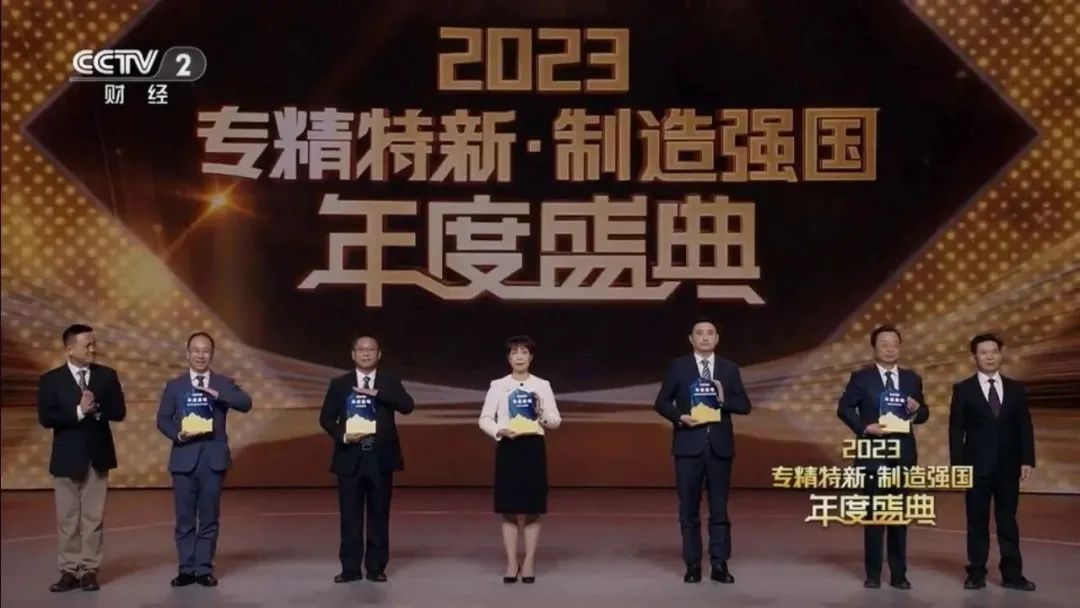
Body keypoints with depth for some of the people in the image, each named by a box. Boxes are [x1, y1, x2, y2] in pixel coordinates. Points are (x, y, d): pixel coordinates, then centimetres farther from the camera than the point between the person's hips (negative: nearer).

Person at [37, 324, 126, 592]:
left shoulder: (107, 375, 4)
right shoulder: (50, 380, -3)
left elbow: (119, 412, 0)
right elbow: (46, 418, -12)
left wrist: (96, 409, -17)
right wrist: (79, 411, -21)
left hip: (97, 455, 1)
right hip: (67, 457, -1)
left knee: (94, 517, 4)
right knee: (67, 518, 4)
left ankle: (89, 570, 9)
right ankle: (69, 571, 10)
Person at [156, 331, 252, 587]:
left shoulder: (224, 383, 5)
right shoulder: (174, 385, 7)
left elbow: (246, 404, -12)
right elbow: (162, 419, 5)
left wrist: (216, 393, -23)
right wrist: (178, 434, -13)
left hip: (213, 457, 0)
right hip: (184, 457, 0)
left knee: (209, 517, 4)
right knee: (185, 517, 4)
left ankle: (204, 568, 11)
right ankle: (186, 568, 12)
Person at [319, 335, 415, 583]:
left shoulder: (390, 383, 6)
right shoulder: (339, 384, 7)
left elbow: (408, 406, -11)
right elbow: (326, 418, 5)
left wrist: (376, 393, -20)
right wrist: (342, 436, -13)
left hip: (380, 457, 0)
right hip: (350, 457, 0)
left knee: (379, 514, 4)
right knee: (350, 515, 2)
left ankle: (376, 567, 12)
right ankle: (350, 568, 9)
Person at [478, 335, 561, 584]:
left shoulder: (542, 385, 6)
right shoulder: (497, 386, 4)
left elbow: (556, 420, 4)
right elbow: (484, 419, 3)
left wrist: (543, 417, -17)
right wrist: (500, 431, -15)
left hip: (533, 447, 0)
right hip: (507, 448, 0)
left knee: (532, 510, 2)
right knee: (509, 510, 2)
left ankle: (529, 563, 10)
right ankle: (511, 563, 9)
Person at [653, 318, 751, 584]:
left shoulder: (729, 369, 8)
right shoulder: (678, 367, 3)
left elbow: (745, 405, 6)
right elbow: (661, 402, 3)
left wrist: (724, 400, -13)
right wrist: (680, 417, -14)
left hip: (720, 445, 1)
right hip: (689, 444, -1)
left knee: (719, 507, 3)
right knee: (689, 508, 3)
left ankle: (719, 565, 6)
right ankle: (693, 565, 9)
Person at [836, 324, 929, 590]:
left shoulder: (912, 379, 10)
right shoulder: (861, 377, -1)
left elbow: (924, 413, 12)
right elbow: (844, 408, -4)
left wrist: (917, 410, -11)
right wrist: (865, 427, -17)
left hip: (903, 454, 3)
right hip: (872, 454, -3)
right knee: (874, 514, 1)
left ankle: (899, 574, 12)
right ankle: (873, 574, 8)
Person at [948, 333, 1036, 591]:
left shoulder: (1015, 389, 8)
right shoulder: (963, 390, 0)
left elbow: (1025, 427, 7)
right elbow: (956, 430, -3)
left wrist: (1027, 460, -1)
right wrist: (957, 464, -10)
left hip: (1008, 466, 2)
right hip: (977, 466, -2)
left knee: (1008, 521, 6)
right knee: (977, 522, 3)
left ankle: (1012, 574, 10)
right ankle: (976, 574, 8)